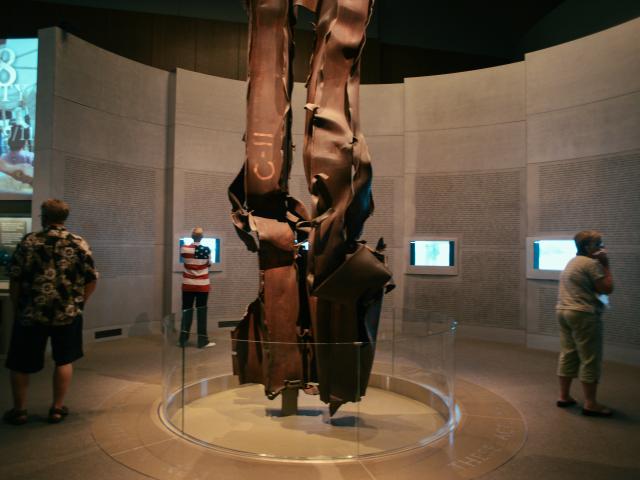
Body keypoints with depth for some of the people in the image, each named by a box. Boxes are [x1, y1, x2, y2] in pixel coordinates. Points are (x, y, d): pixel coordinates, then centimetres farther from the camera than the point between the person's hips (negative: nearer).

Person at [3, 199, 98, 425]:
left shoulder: (28, 241, -4)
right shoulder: (79, 243, -2)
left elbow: (15, 279, -3)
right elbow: (91, 279, -2)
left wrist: (17, 308, 10)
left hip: (31, 313, 0)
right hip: (67, 314, 1)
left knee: (20, 363, 16)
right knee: (64, 360, 15)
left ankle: (19, 409, 26)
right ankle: (57, 408, 20)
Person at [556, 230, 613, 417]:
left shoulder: (572, 262, 18)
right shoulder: (592, 263, -11)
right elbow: (607, 289, -11)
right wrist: (606, 265, -3)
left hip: (564, 311, 10)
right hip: (584, 314, -9)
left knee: (568, 356, 12)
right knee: (590, 359, -3)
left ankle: (564, 396, 18)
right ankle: (590, 404, 2)